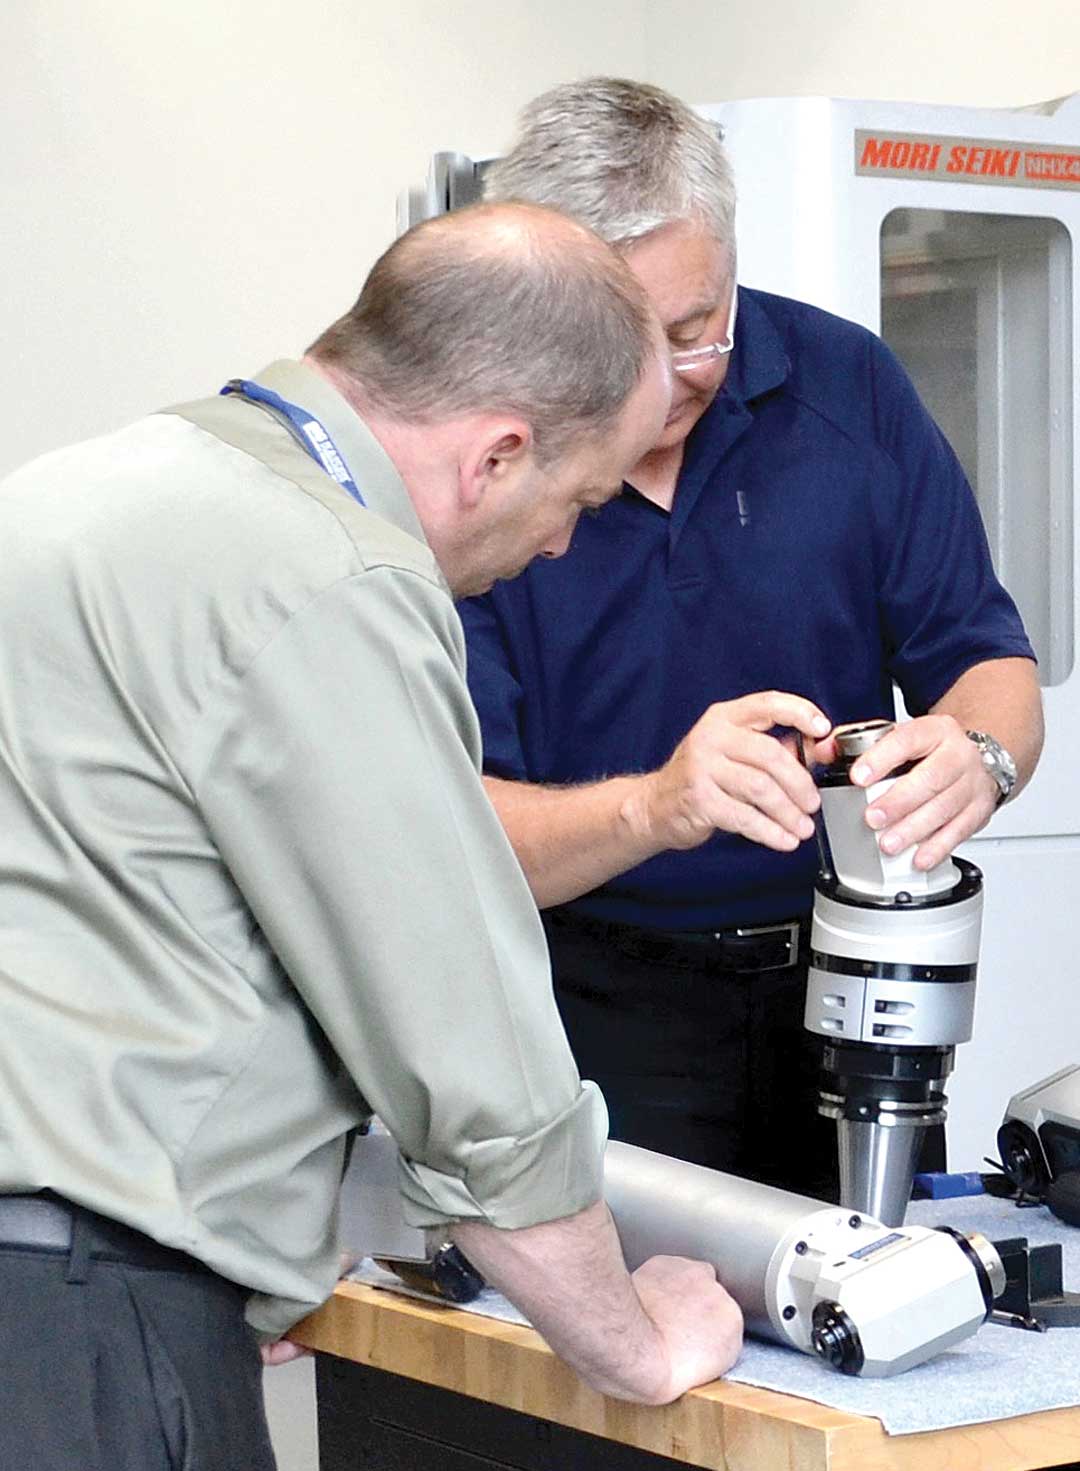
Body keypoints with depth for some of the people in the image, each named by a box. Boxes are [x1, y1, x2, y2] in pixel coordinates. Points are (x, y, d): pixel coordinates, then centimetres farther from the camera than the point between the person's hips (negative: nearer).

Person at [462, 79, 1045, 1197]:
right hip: (597, 1007, -3)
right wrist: (657, 807, -35)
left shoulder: (845, 382, -4)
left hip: (845, 979, 3)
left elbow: (986, 659, -1)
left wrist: (976, 757, -25)